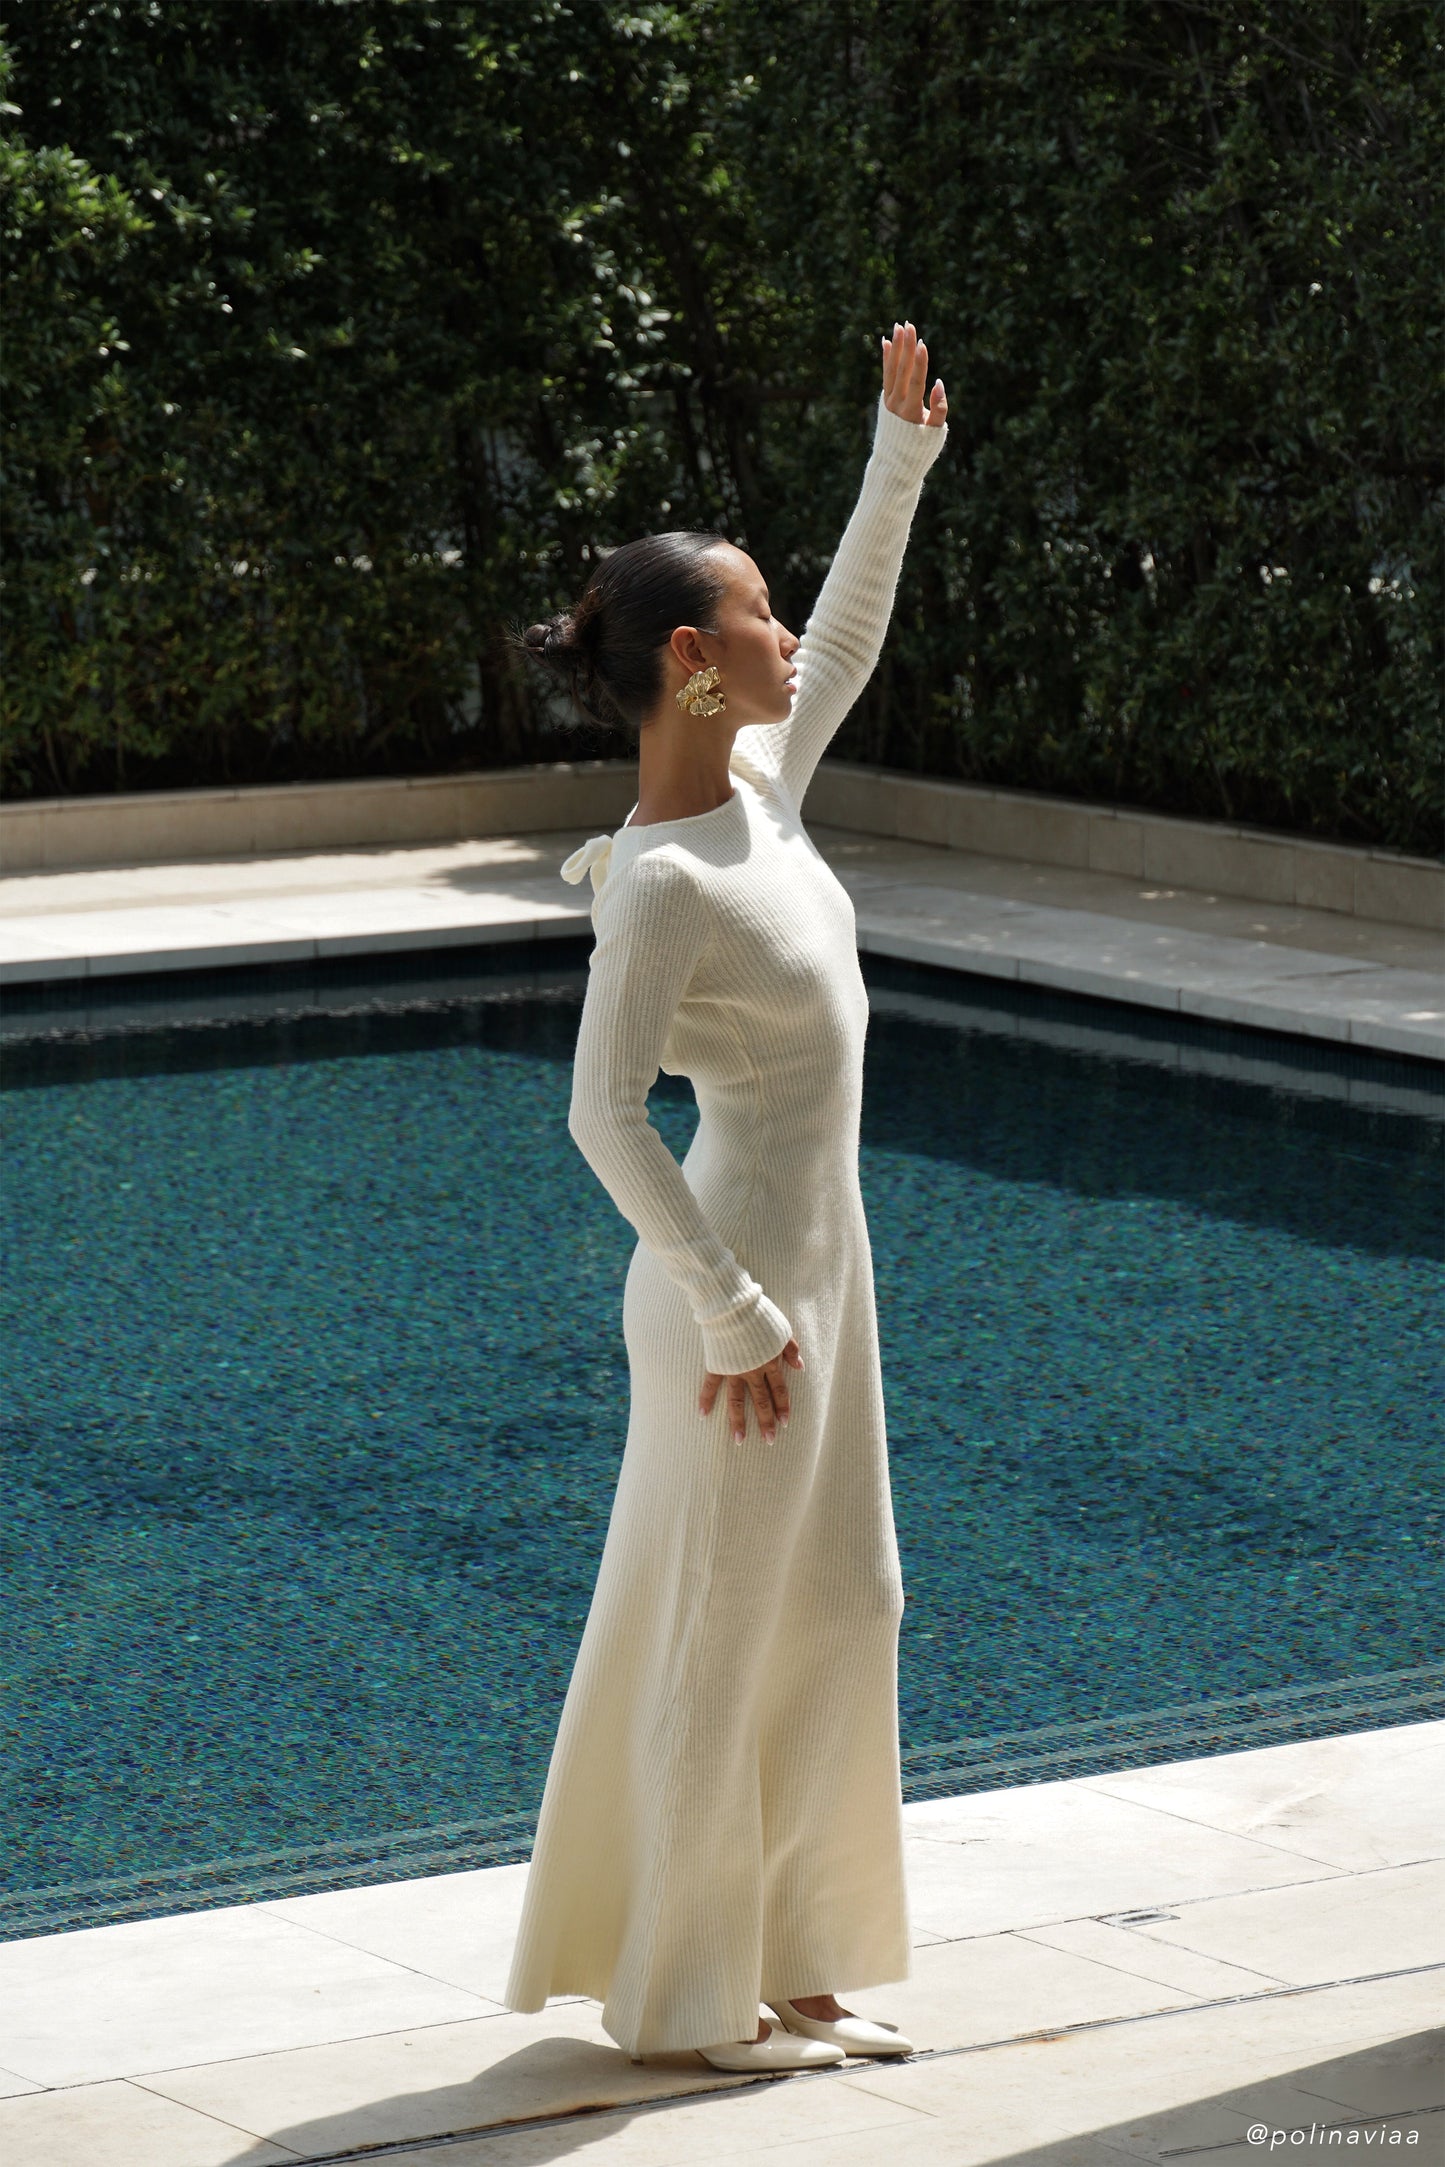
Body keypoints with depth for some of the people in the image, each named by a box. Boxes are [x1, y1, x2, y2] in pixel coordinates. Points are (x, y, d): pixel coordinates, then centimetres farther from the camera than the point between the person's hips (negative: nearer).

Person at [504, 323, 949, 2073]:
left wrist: (900, 455, 16)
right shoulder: (663, 884, -22)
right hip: (737, 1279, -9)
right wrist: (728, 1311, -21)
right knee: (716, 1633, 1)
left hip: (818, 1256, 9)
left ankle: (788, 1965, 25)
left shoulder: (759, 781, 2)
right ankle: (688, 1994, 13)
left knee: (834, 1610, 15)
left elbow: (849, 643, 20)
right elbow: (604, 1114, -24)